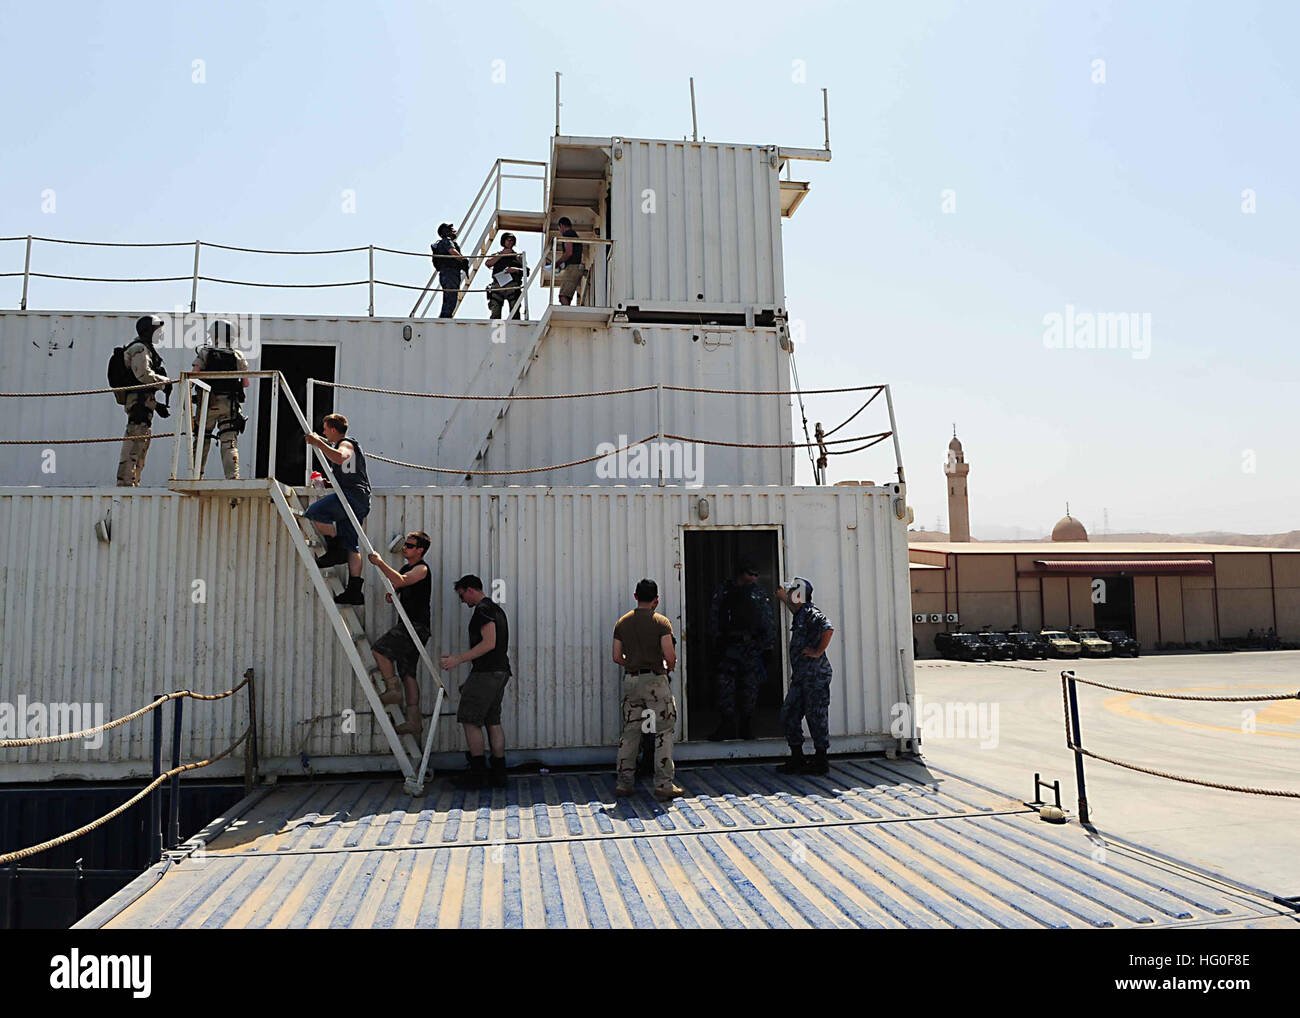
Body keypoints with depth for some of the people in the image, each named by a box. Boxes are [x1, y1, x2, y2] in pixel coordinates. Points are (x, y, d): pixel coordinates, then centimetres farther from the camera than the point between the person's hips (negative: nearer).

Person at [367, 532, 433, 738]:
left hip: (417, 626, -9)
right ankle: (413, 722, 1)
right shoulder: (406, 568, 21)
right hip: (408, 626, 9)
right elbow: (397, 587, 30)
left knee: (379, 649, -18)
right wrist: (390, 594, 7)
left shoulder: (422, 569, -8)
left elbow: (401, 581, -25)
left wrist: (380, 562, -23)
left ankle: (393, 690, -9)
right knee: (408, 674, 4)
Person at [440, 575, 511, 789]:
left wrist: (459, 659, -18)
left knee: (470, 720, -4)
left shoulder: (483, 609, -11)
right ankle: (498, 774, 11)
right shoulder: (497, 609, 21)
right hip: (500, 671, 10)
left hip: (486, 672, -10)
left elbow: (489, 643, -21)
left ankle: (478, 773, -3)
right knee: (493, 722, 10)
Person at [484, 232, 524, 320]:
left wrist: (516, 269, -8)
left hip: (513, 286, -1)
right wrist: (502, 254, 2)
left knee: (515, 312, -13)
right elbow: (488, 264, 4)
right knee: (495, 313, -10)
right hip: (498, 285, 1)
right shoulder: (497, 255, 26)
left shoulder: (518, 256, 22)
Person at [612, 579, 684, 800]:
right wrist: (670, 667, 8)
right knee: (664, 732, 3)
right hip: (655, 681, -5)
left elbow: (617, 657, 5)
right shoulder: (661, 622, -6)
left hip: (630, 681, 5)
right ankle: (664, 785, 2)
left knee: (630, 732, 12)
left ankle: (623, 783, 14)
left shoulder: (622, 622, 7)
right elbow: (670, 655, -13)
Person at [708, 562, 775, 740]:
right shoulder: (723, 591, 7)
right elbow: (713, 616, 7)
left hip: (752, 646, 1)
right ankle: (728, 725, 2)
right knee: (725, 685, -5)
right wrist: (717, 638, -2)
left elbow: (768, 620, 7)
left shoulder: (759, 593, 9)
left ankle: (746, 725, 14)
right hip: (728, 646, 0)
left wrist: (769, 643, 0)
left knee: (750, 687, 3)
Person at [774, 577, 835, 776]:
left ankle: (820, 761, 6)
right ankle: (797, 759, 17)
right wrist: (783, 598, 48)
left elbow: (828, 629, -29)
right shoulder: (800, 614, 18)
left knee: (816, 717, -2)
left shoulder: (811, 613, -11)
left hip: (815, 675, -10)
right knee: (789, 715, 9)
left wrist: (818, 652, -22)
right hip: (801, 677, 10)